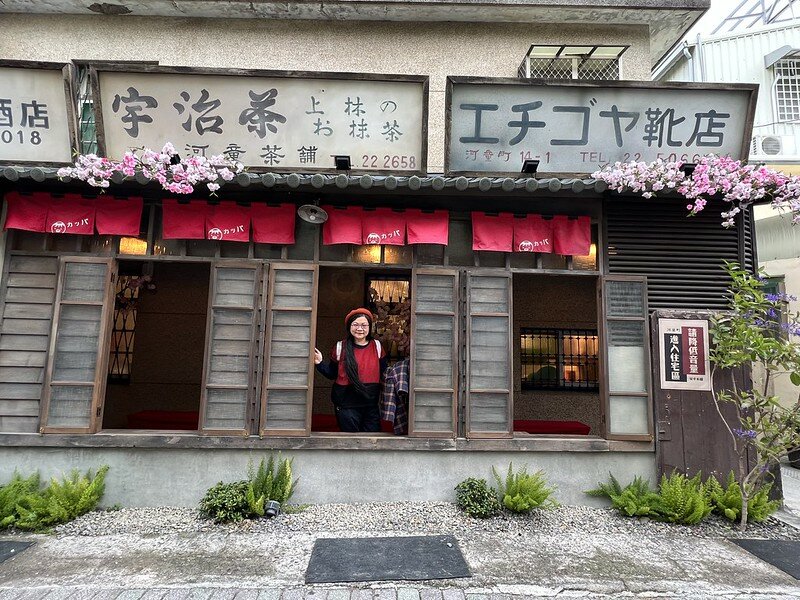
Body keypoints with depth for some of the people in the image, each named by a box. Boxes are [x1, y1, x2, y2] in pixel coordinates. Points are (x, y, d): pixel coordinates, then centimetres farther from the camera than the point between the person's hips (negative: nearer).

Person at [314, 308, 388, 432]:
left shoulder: (377, 346, 3)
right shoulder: (340, 347, -2)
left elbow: (384, 373, 8)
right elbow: (332, 374, 5)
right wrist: (320, 363, -10)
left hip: (371, 404, 2)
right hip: (347, 405, -2)